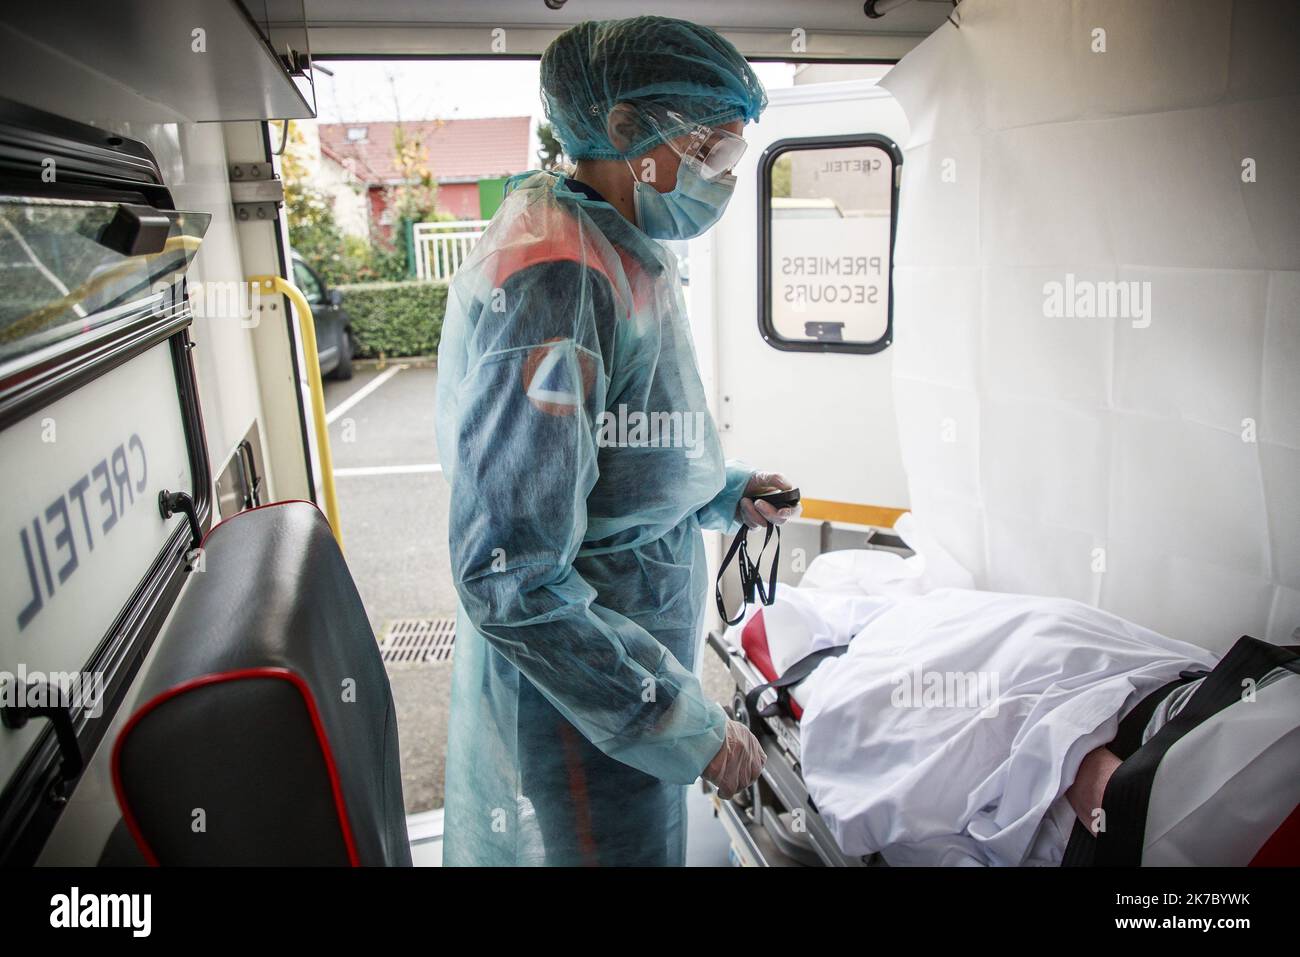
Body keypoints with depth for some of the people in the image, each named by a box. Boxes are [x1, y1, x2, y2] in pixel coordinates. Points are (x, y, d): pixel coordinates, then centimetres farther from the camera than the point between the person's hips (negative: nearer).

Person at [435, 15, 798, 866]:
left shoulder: (623, 259, 5)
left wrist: (722, 493, 9)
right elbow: (514, 582, -29)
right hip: (578, 700, -9)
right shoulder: (551, 277, -26)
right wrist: (689, 725, -23)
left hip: (627, 646, 9)